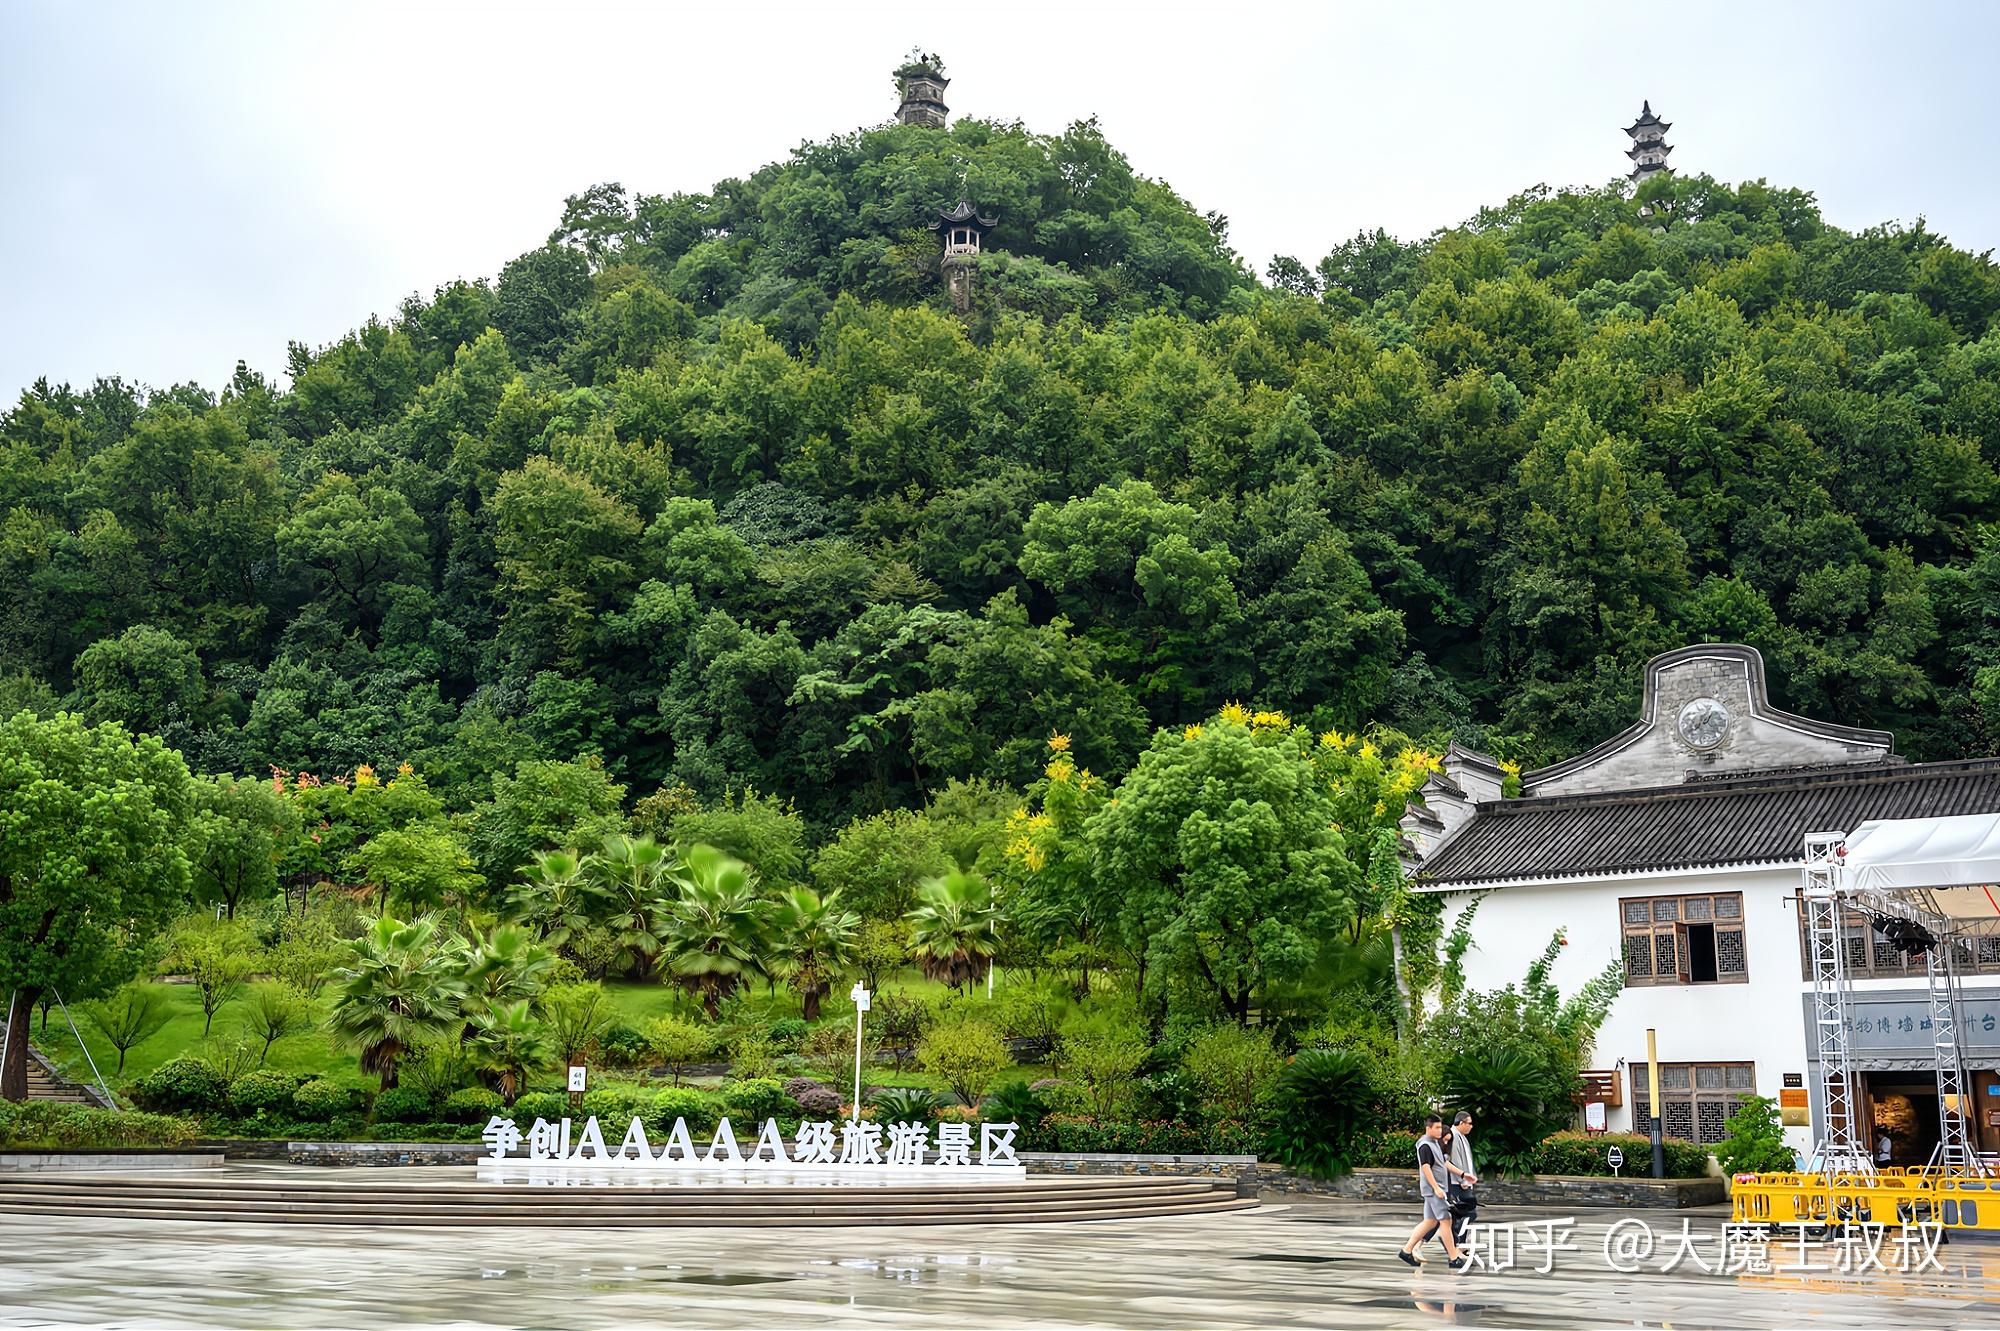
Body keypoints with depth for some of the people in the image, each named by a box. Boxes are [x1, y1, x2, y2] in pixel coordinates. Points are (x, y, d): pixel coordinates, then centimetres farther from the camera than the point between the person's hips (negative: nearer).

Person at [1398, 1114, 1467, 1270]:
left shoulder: (1435, 1143, 17)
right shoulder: (1425, 1145, -14)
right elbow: (1425, 1167, -20)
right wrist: (1436, 1187, -23)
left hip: (1437, 1188, 10)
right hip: (1433, 1188, -10)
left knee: (1430, 1222, 11)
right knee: (1446, 1221, -8)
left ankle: (1406, 1251, 14)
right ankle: (1453, 1259, -5)